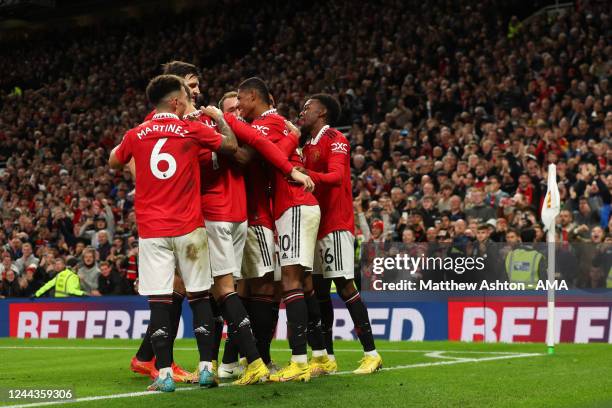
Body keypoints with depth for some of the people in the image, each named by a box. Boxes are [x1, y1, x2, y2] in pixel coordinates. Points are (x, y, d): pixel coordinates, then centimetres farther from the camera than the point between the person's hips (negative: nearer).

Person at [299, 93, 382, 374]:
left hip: (336, 224, -9)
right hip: (315, 225, 9)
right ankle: (327, 358, 10)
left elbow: (336, 176, -23)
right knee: (319, 289, 6)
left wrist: (306, 174, -39)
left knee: (344, 286, -12)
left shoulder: (335, 140, -7)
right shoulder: (308, 146, 21)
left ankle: (371, 354, -8)